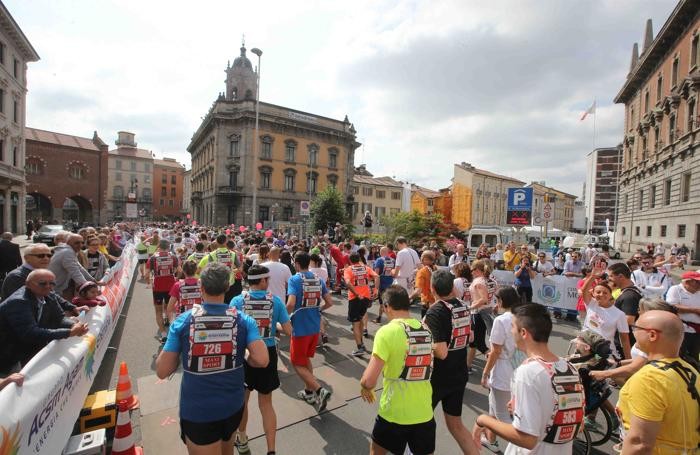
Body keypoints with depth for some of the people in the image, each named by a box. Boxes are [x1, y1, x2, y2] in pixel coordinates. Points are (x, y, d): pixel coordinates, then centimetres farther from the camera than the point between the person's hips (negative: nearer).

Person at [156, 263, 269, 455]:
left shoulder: (183, 321, -14)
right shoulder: (243, 320, -13)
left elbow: (162, 371, -11)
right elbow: (262, 360, -19)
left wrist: (181, 354, 7)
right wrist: (243, 358, 0)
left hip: (196, 411, -2)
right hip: (233, 406, 3)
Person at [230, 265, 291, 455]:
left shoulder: (237, 301, -11)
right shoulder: (275, 301, -10)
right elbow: (288, 331, -7)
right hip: (267, 354, 0)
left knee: (242, 399, 25)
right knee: (266, 403, 17)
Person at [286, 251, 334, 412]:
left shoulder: (294, 279, -15)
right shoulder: (318, 279, 2)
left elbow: (291, 304, -26)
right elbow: (329, 303, 2)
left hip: (300, 328, -6)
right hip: (315, 326, 6)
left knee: (297, 363, 9)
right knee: (306, 359, 24)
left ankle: (320, 390, -4)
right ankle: (309, 392, 34)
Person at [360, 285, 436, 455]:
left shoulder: (387, 331, -20)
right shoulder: (427, 330, -4)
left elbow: (369, 381, -22)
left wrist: (364, 386, 0)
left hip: (394, 413, -4)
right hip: (424, 412, 4)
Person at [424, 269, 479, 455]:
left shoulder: (435, 312, -23)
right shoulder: (463, 306, -2)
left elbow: (441, 353, -27)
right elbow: (470, 338, 13)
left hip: (438, 378, -6)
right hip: (459, 375, 6)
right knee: (456, 424, 22)